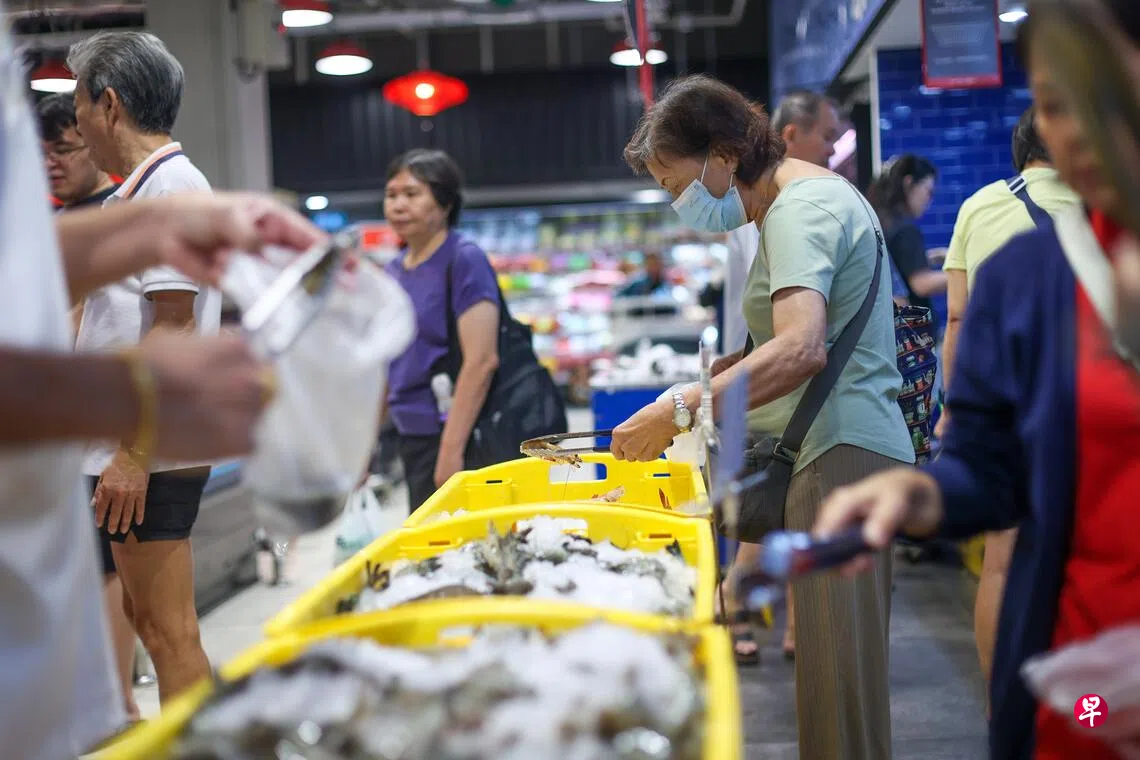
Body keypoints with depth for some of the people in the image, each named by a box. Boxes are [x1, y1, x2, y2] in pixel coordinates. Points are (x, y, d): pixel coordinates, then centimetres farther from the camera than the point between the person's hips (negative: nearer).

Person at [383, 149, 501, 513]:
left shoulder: (465, 260, -9)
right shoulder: (393, 272, 12)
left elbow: (482, 360, -17)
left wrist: (450, 451, -20)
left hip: (456, 437, -7)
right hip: (412, 437, 7)